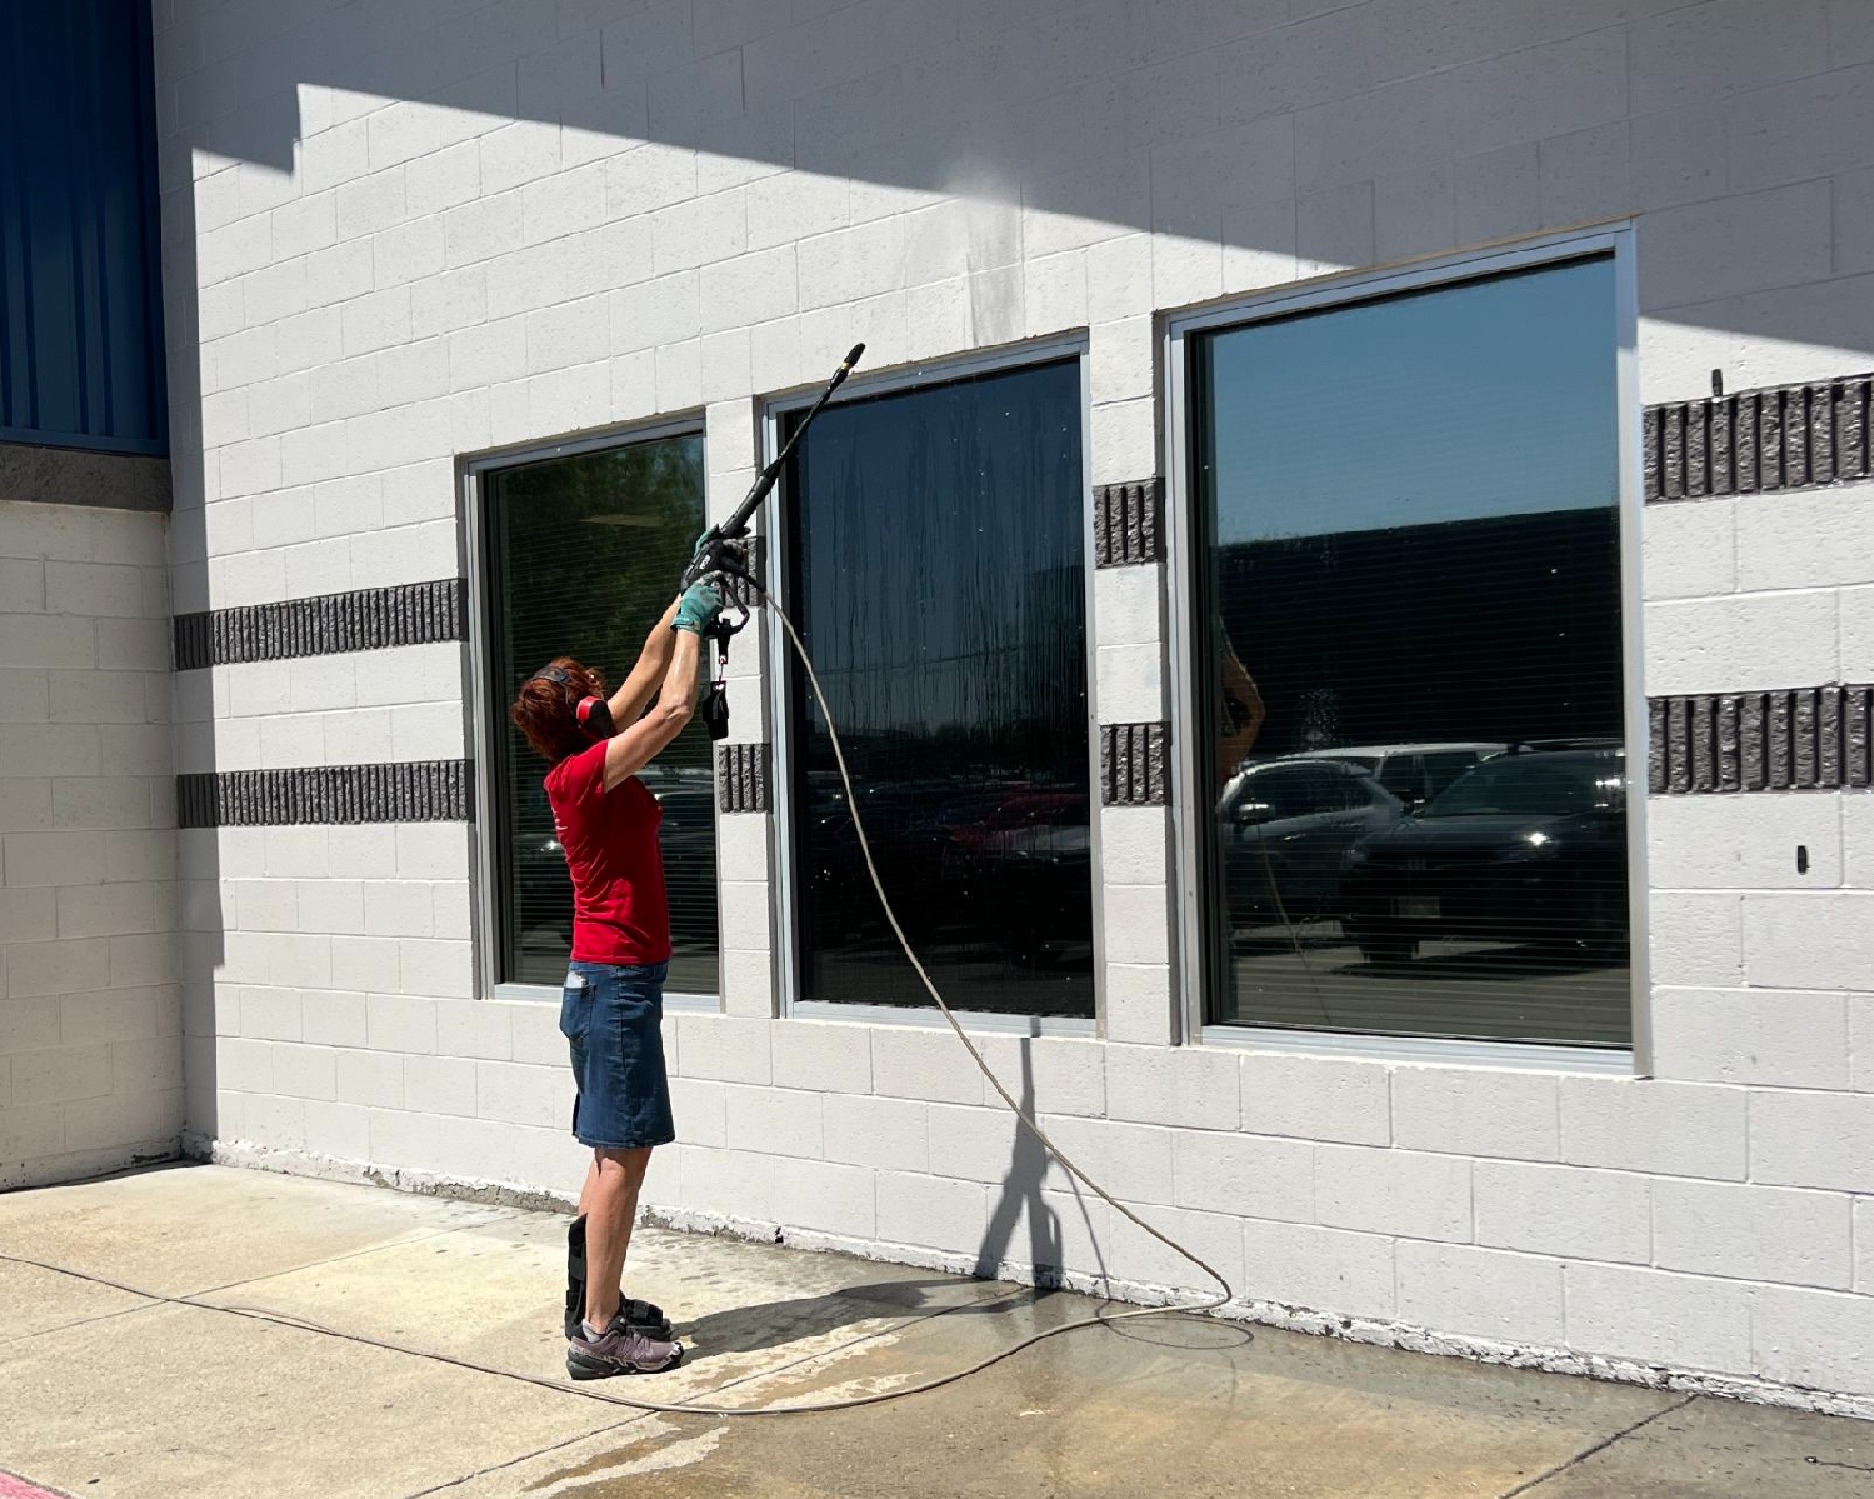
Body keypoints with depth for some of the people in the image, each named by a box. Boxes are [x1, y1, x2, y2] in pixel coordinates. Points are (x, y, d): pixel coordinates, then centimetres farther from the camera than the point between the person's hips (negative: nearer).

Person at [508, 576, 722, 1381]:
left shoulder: (590, 764, 9)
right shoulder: (582, 774, -16)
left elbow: (648, 674, 18)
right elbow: (673, 708, -20)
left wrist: (685, 605, 17)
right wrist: (691, 622, -7)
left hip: (607, 980, 10)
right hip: (616, 981, -10)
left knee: (615, 1152, 14)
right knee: (622, 1153, -8)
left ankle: (596, 1299, 21)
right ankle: (599, 1332, -5)